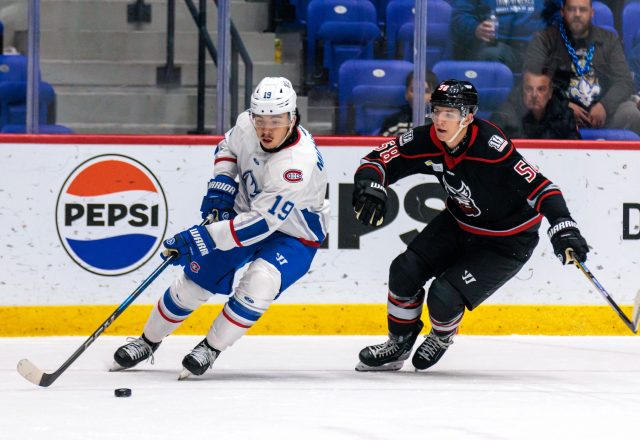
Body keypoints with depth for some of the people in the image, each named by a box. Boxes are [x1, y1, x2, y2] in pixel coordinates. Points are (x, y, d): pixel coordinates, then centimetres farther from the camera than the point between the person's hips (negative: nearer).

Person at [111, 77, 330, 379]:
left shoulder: (298, 164, -38)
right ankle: (147, 342, 25)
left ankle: (210, 349, -10)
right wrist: (221, 183, -8)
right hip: (246, 211, 6)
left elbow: (261, 224, -39)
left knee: (259, 283, -30)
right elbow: (228, 147, 9)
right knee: (197, 277, 4)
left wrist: (202, 237, -39)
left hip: (293, 235, -6)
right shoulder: (247, 123, -18)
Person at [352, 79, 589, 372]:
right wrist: (369, 186, -31)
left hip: (507, 241, -6)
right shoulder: (428, 141, -17)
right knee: (405, 270, -5)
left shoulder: (491, 147, -35)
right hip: (460, 223, 6)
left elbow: (538, 186, -38)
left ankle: (442, 336, 21)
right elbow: (378, 160, -9)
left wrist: (564, 229, -49)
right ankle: (398, 346, 18)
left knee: (444, 298, -16)